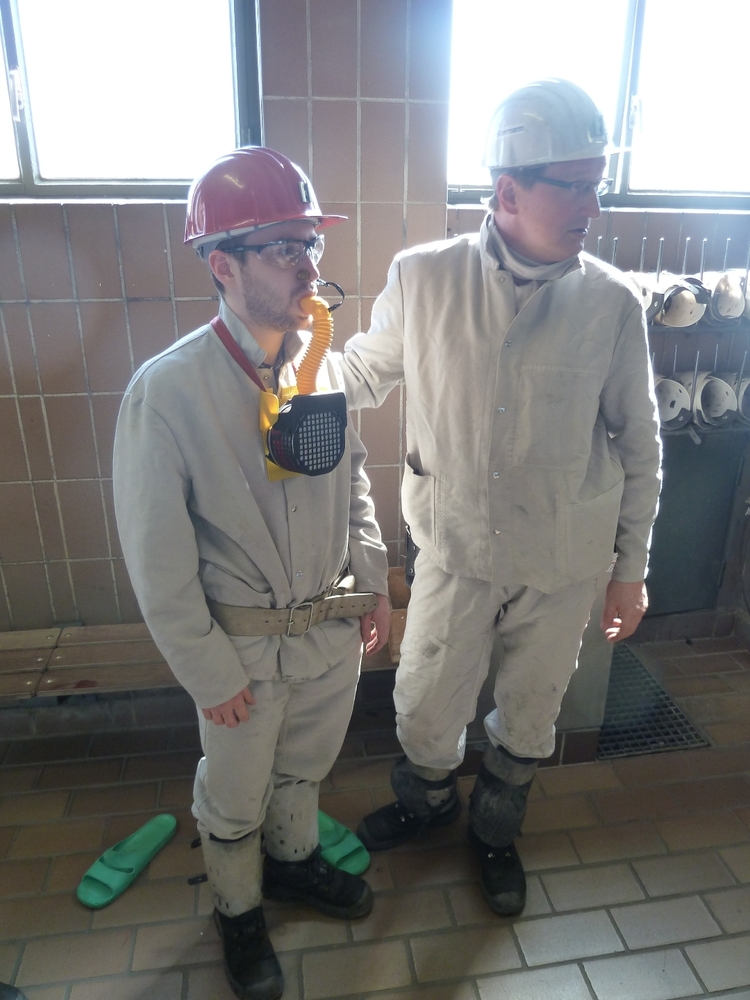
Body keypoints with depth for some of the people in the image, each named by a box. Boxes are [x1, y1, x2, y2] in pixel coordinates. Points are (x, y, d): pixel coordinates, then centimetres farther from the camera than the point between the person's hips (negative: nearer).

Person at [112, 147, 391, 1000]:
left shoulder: (321, 363, -7)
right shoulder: (167, 390, -24)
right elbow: (158, 559, -17)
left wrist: (373, 585, 8)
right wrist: (210, 673, -11)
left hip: (333, 626, 5)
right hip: (244, 644, -4)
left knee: (304, 766, 29)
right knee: (235, 796, 21)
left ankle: (293, 861, 59)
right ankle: (238, 910, 52)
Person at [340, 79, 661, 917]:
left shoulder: (611, 303, -12)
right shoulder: (422, 279, -12)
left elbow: (637, 445, -2)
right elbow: (361, 372, 5)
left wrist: (630, 567, 2)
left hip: (563, 565, 1)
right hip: (457, 549, 0)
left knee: (528, 719, 20)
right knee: (425, 706, 17)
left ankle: (496, 831, 53)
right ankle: (425, 801, 54)